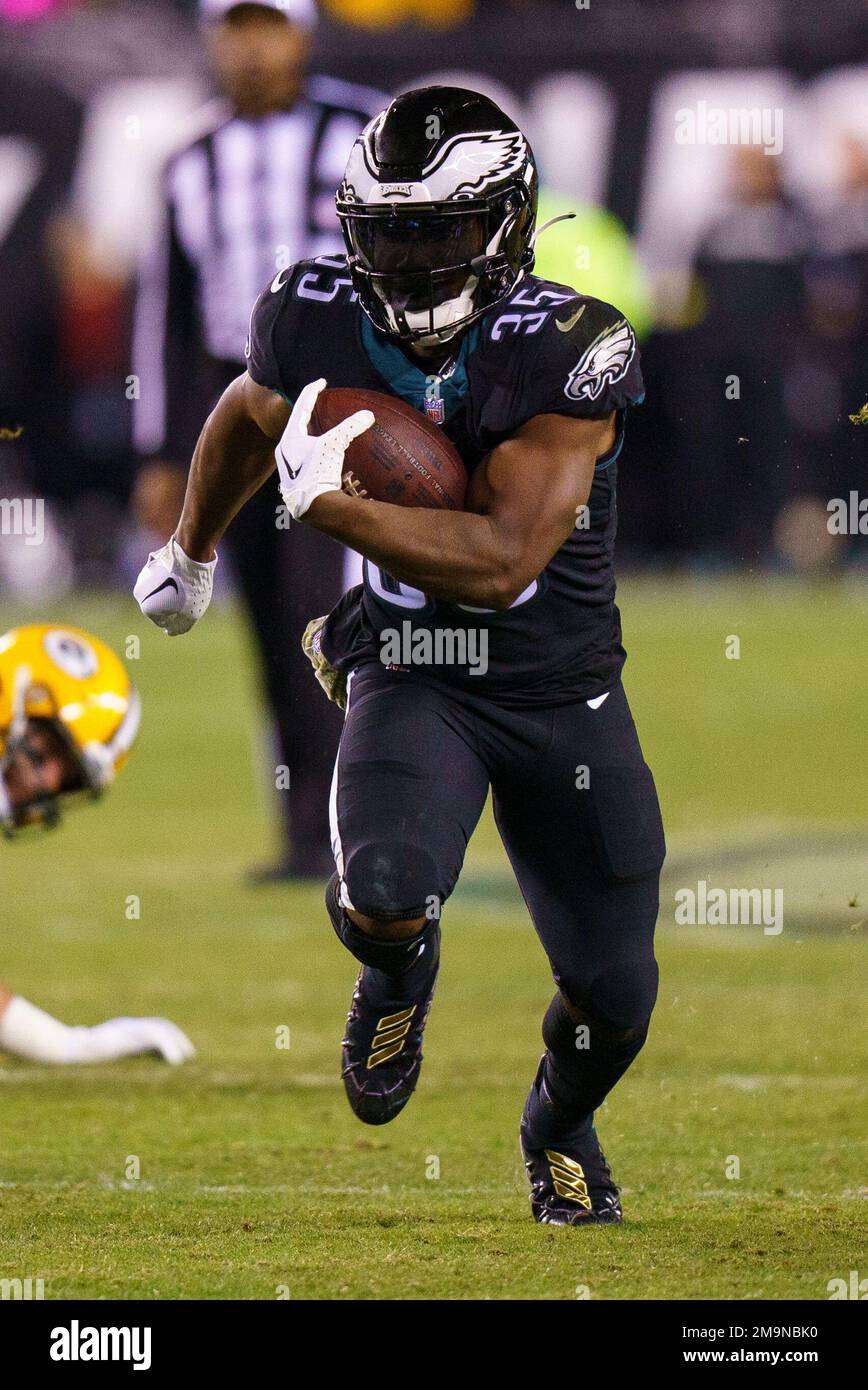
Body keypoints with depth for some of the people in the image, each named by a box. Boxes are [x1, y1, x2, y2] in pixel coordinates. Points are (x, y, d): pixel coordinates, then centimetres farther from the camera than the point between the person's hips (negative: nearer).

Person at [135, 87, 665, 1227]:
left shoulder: (572, 352, -23)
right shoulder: (318, 326, -12)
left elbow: (502, 561, -30)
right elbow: (250, 419, 14)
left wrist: (327, 501, -33)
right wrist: (191, 550, 30)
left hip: (564, 693, 0)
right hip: (412, 678, 1)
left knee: (614, 994, 5)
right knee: (386, 892, -30)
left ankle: (562, 1126, 42)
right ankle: (397, 966, 9)